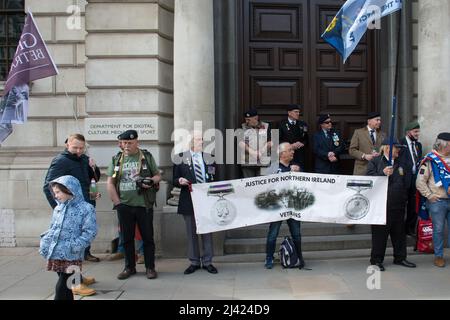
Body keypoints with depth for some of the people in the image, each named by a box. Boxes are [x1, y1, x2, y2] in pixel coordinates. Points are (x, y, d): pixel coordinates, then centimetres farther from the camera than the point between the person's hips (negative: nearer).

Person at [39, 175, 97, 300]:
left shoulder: (86, 208, -10)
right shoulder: (58, 208, 10)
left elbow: (90, 232, -13)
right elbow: (52, 229, 19)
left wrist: (75, 246, -19)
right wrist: (45, 243, 6)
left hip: (71, 257, -6)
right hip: (56, 254, 6)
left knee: (61, 287, -6)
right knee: (65, 287, 16)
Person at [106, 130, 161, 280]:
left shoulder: (147, 157, 4)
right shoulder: (116, 159, 8)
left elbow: (158, 176, 8)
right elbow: (110, 183, 6)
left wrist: (151, 181, -15)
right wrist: (117, 202, -3)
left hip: (144, 205, -2)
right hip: (124, 205, 2)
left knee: (147, 237, 4)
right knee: (127, 238, 10)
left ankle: (150, 267, 16)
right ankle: (129, 267, 23)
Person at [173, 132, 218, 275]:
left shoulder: (209, 157, 8)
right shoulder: (181, 157, 1)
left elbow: (215, 178, 9)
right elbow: (174, 179, 3)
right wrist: (180, 181, -18)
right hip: (189, 201, -1)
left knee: (207, 231, 8)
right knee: (191, 233, 8)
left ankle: (207, 261, 20)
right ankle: (194, 262, 22)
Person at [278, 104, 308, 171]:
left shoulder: (303, 124, 14)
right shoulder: (282, 124, 4)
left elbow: (306, 139, 15)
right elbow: (279, 140, -2)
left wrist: (302, 144, -6)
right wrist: (290, 145, -12)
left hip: (300, 156, 3)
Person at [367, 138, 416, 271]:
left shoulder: (400, 164, 18)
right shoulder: (375, 162, -1)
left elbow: (404, 184, 22)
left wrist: (404, 202, 19)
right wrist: (383, 173, -26)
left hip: (398, 206, 6)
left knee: (399, 233, 13)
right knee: (380, 234, 0)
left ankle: (400, 258, 27)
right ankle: (376, 260, 10)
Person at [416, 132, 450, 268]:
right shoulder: (430, 161, -8)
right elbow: (420, 182, -9)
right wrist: (429, 195, -10)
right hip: (437, 201, -5)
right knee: (438, 230, 6)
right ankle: (438, 256, 19)